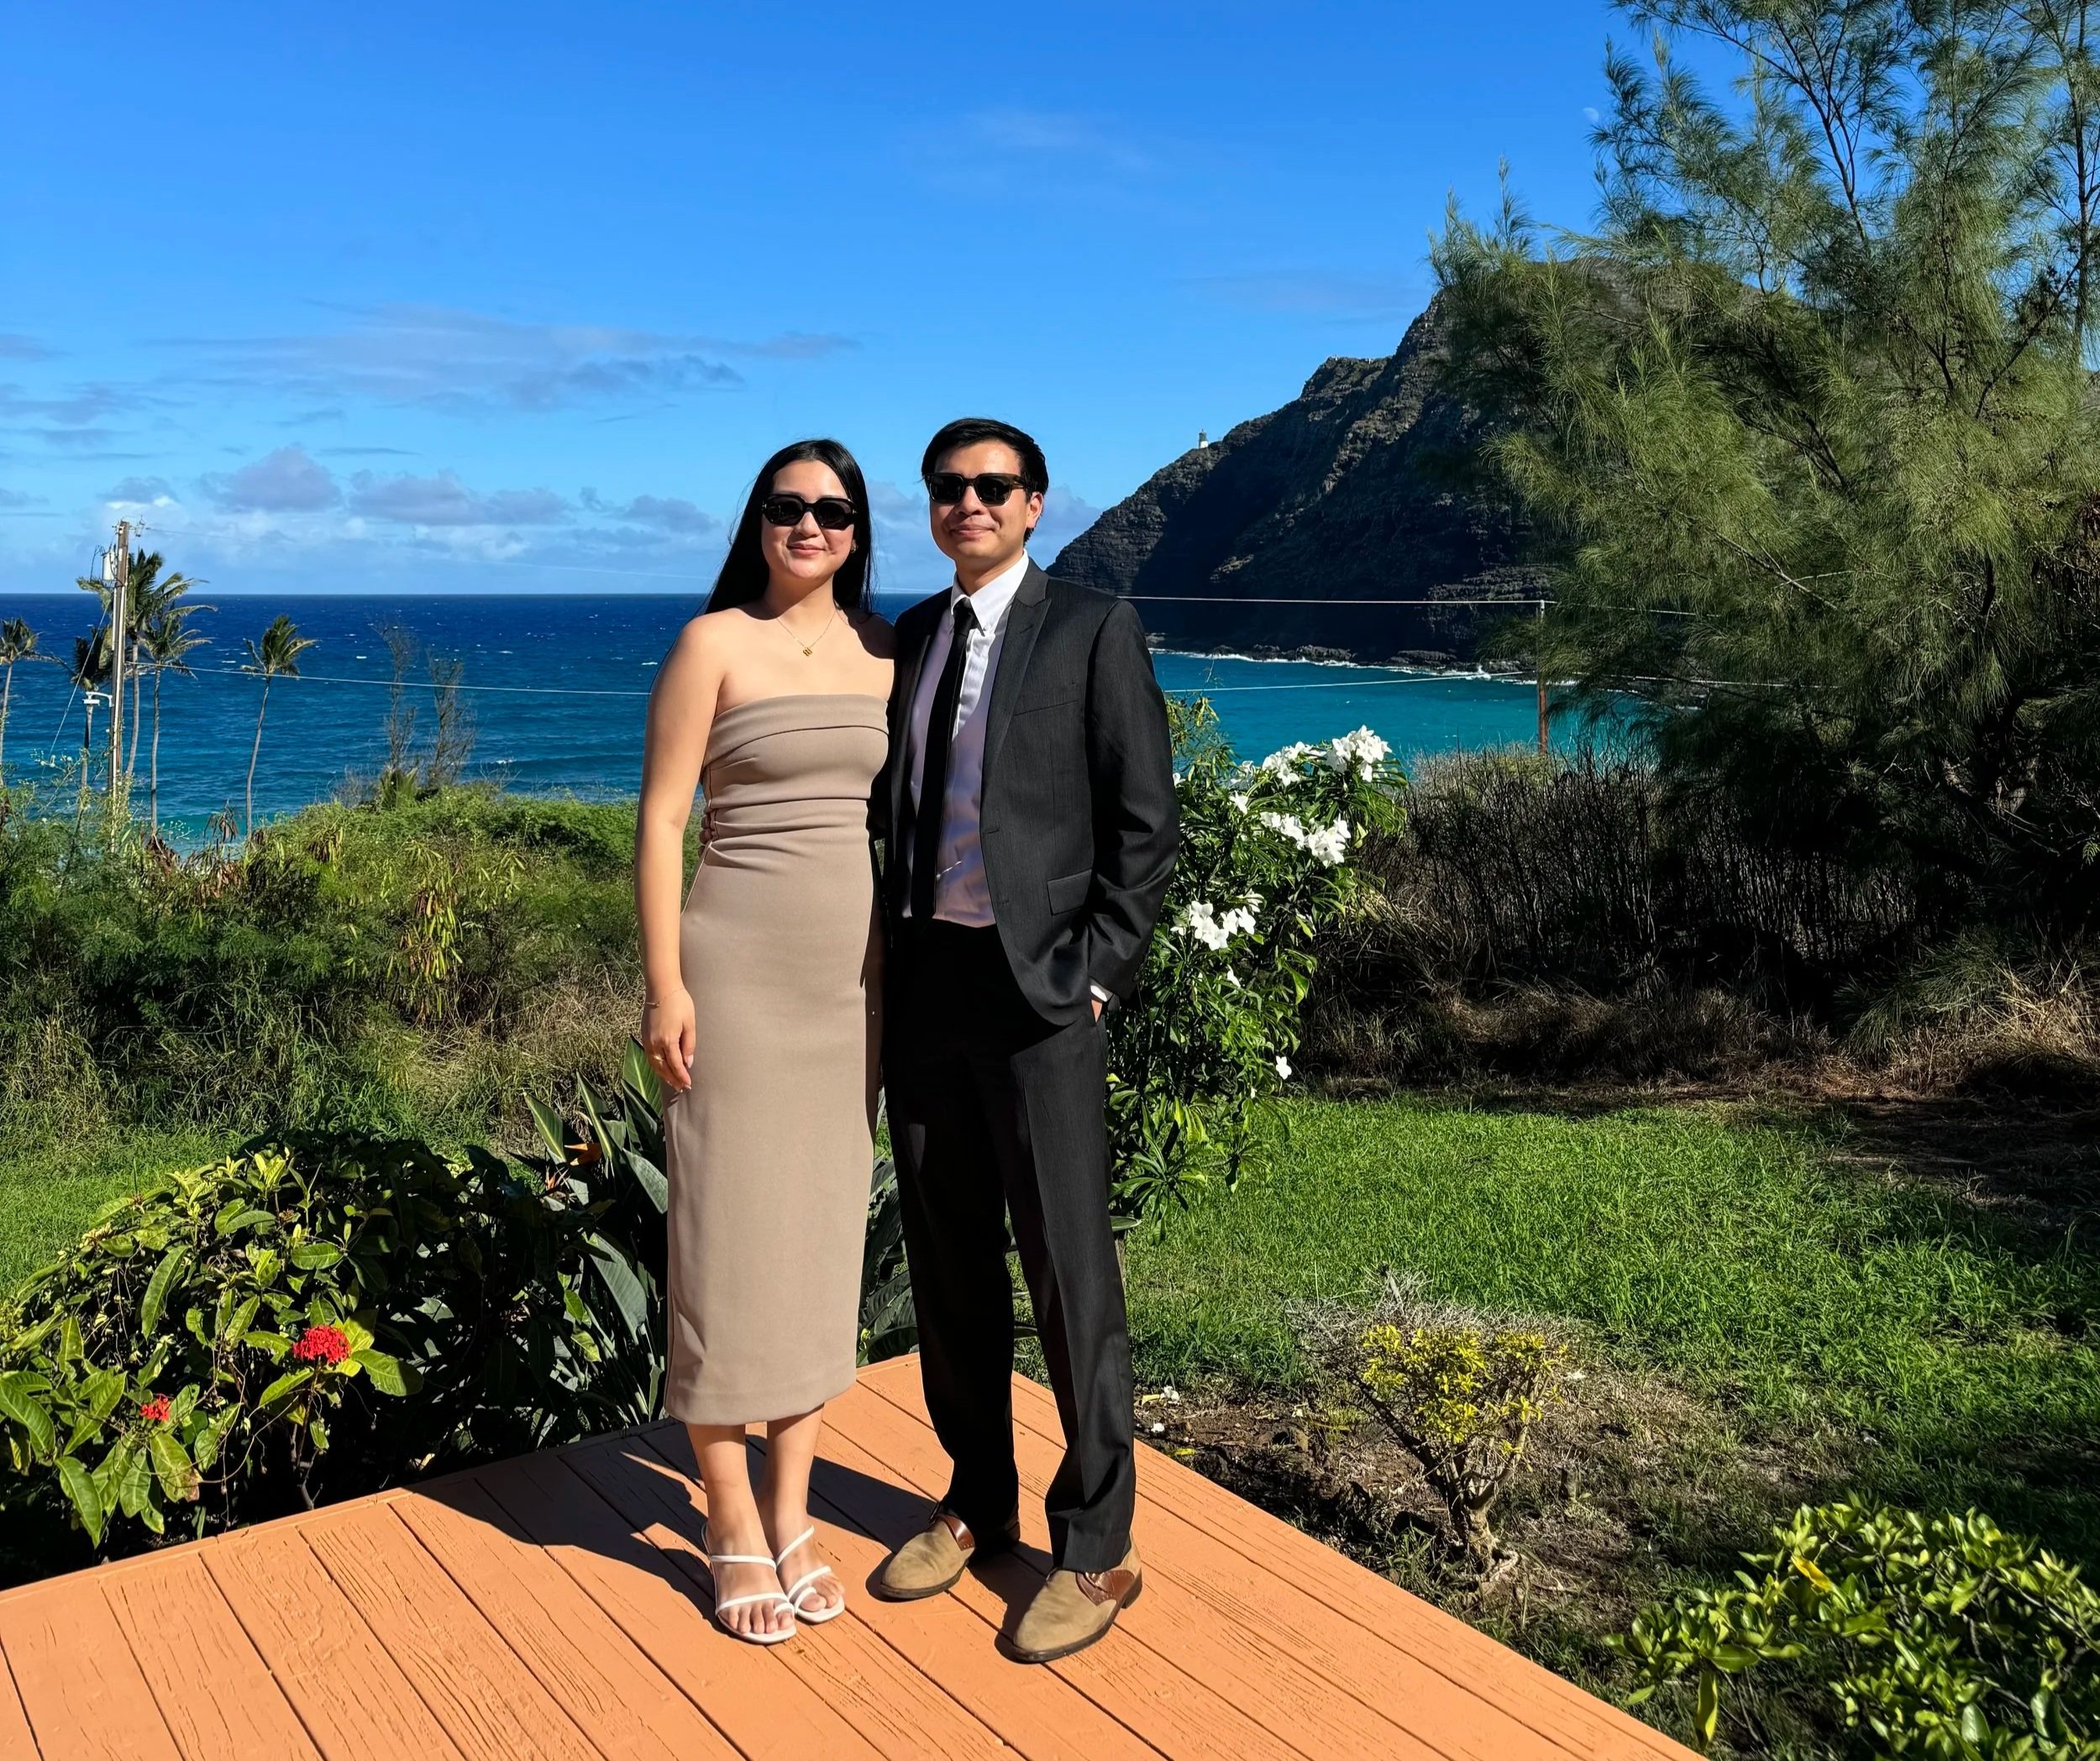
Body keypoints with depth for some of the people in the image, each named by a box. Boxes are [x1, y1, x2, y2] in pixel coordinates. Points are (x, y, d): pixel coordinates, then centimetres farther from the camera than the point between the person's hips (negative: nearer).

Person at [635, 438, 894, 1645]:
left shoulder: (883, 654, 9)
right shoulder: (714, 643, -4)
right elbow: (660, 820, -7)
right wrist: (665, 984, -13)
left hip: (855, 974, 5)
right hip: (740, 969, -5)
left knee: (825, 1230, 10)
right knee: (731, 1229, 1)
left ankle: (794, 1511, 24)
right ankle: (735, 1526, 15)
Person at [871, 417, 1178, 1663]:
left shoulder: (1094, 627, -2)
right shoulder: (907, 637, 14)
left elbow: (1146, 821, -5)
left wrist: (1095, 975, -11)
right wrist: (884, 962, 8)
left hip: (1040, 988, -5)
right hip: (925, 982, 5)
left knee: (1070, 1272, 0)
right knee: (950, 1263, 14)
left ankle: (1096, 1549, 15)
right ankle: (979, 1499, 31)